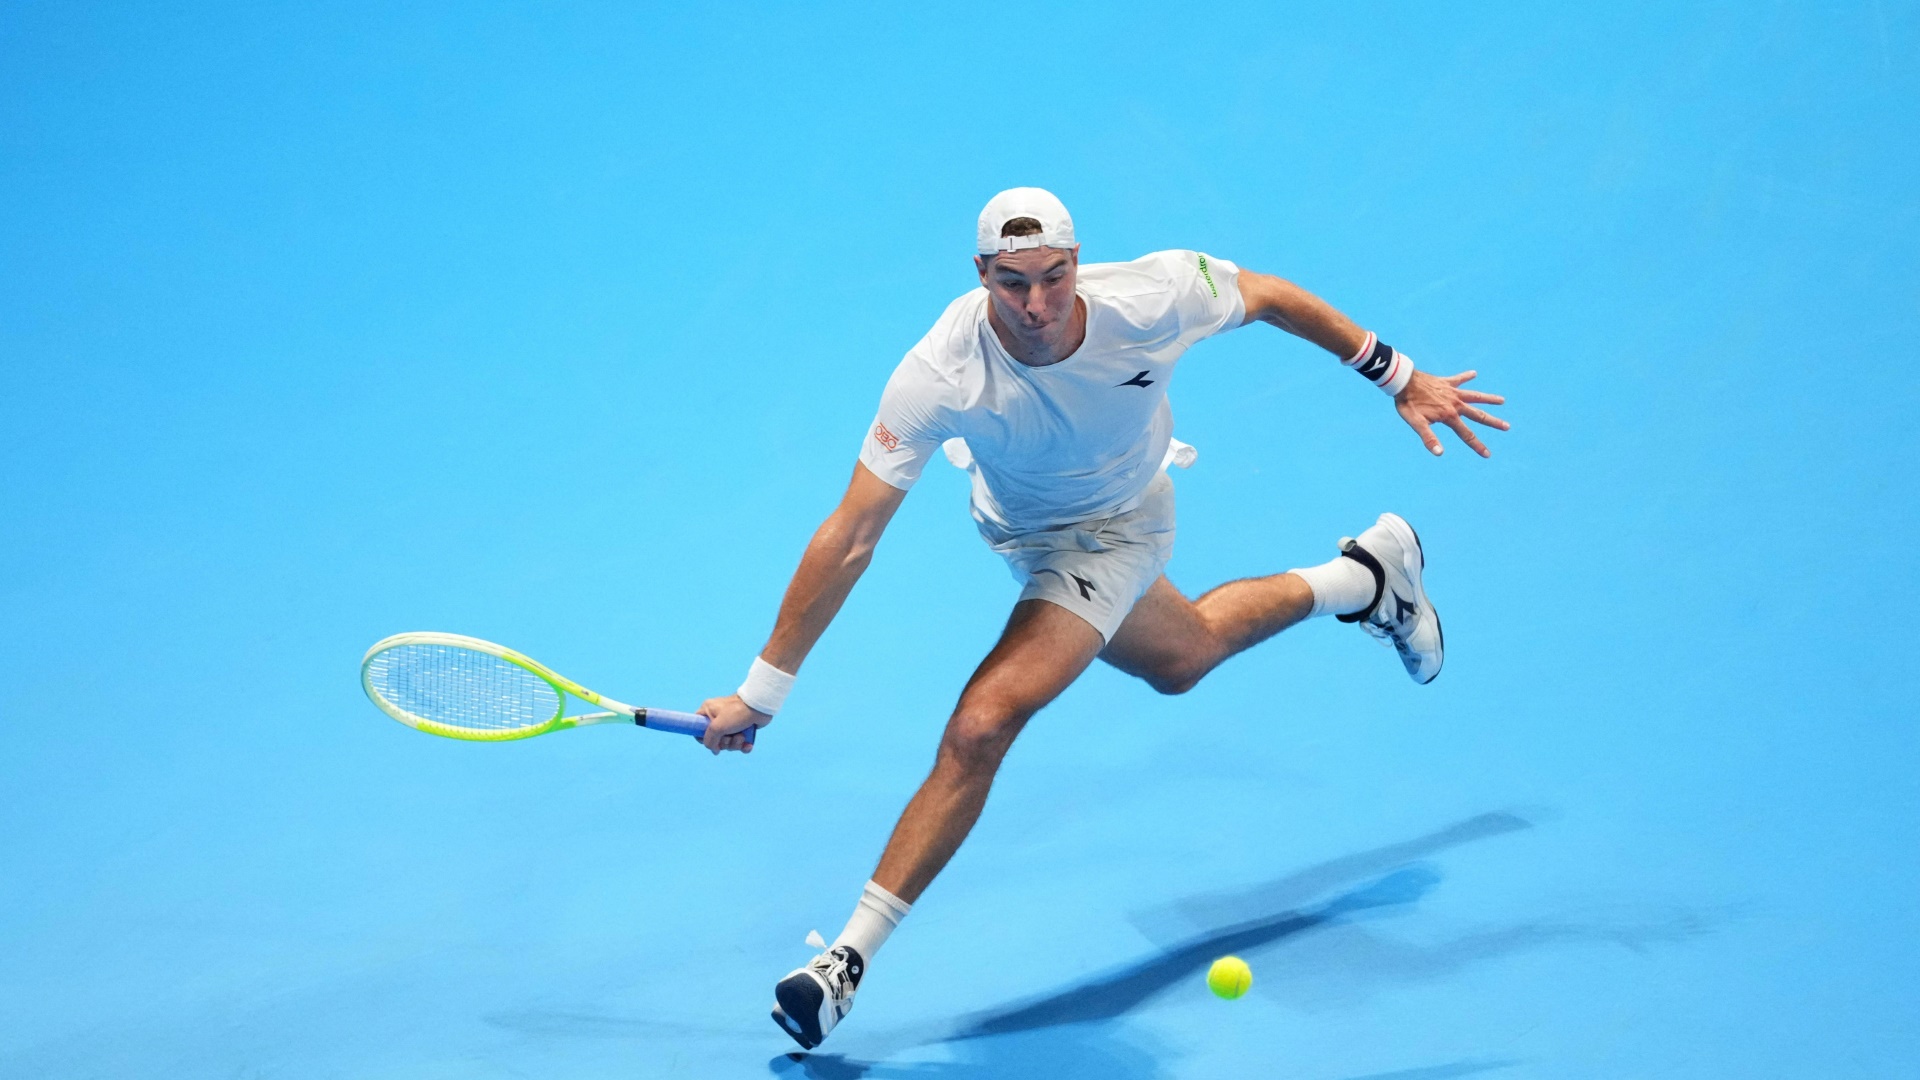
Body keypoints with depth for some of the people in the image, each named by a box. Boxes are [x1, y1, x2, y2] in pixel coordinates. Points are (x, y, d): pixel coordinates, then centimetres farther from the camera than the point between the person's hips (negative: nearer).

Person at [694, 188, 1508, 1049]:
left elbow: (1270, 296, -13)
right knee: (1179, 659, 28)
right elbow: (849, 540, -33)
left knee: (981, 727, -20)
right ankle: (1363, 577, 55)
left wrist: (1402, 379, -5)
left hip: (1113, 531, -3)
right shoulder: (940, 377, -36)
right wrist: (761, 692, -33)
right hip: (1017, 527, 3)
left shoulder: (1153, 298, -35)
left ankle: (851, 957, -7)